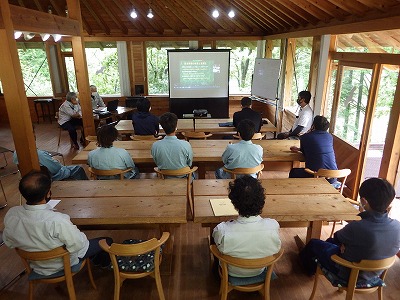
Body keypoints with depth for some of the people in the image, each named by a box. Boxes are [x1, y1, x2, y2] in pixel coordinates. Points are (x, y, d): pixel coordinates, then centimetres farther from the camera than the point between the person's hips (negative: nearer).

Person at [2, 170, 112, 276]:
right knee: (107, 241, 12)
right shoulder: (57, 221, -42)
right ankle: (104, 263, 45)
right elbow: (78, 245, -29)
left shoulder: (11, 215, -22)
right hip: (64, 264, -6)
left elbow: (9, 242, -3)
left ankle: (95, 259, 47)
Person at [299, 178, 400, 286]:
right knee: (331, 241, 28)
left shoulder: (356, 228, -38)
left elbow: (337, 237, -15)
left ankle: (310, 267, 50)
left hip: (349, 276, -6)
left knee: (313, 243, 18)